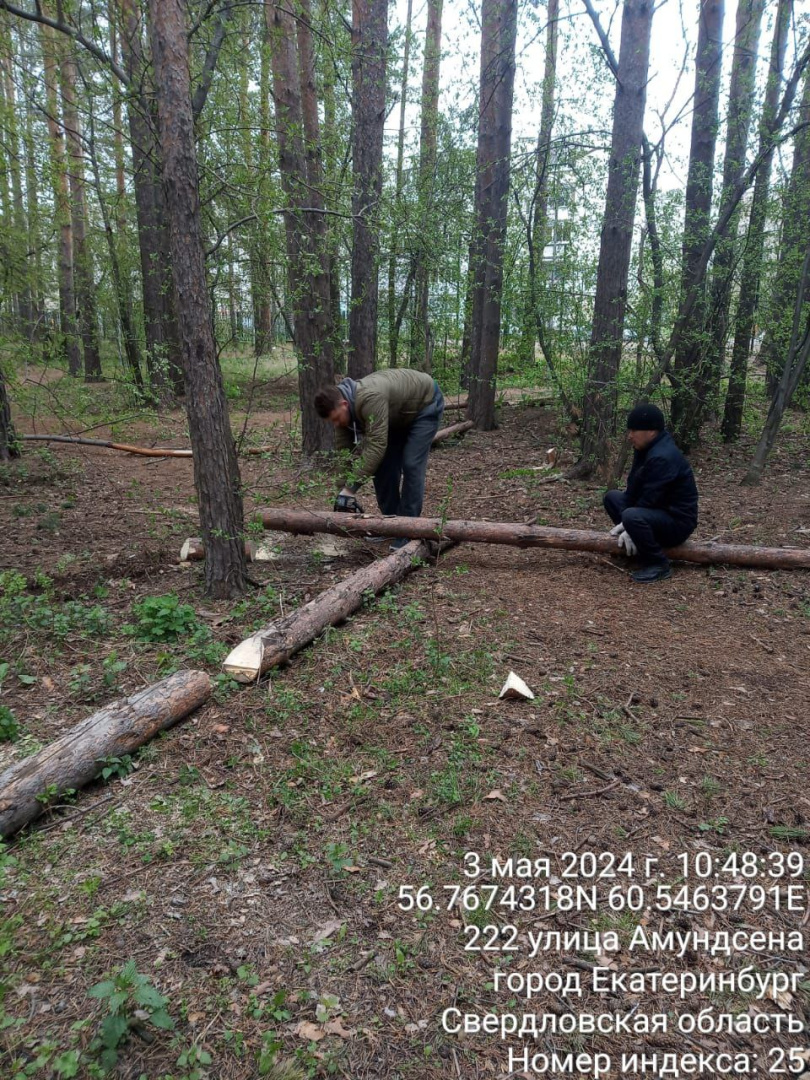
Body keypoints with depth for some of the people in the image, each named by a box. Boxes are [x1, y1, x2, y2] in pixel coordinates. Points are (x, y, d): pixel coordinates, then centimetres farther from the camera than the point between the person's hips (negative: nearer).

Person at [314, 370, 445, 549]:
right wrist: (343, 489, -12)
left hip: (425, 403, -8)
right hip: (398, 413, 8)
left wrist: (351, 487, -41)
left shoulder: (370, 398, -40)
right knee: (383, 464, 2)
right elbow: (343, 450, -8)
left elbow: (376, 446, -42)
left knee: (411, 465, -15)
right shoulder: (342, 409, -13)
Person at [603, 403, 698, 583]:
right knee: (612, 497, 12)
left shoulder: (663, 457, -26)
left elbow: (649, 500, -27)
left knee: (633, 517, -36)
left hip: (678, 520, -10)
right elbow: (634, 488, 4)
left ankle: (659, 565, -16)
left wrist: (628, 528, -17)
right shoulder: (645, 449, 5)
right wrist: (623, 524, -4)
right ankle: (633, 545, 12)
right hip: (658, 512, 10)